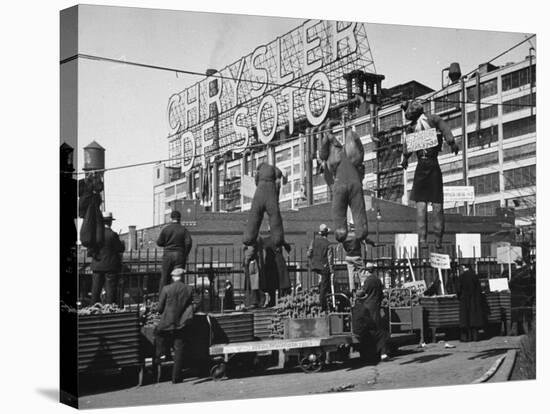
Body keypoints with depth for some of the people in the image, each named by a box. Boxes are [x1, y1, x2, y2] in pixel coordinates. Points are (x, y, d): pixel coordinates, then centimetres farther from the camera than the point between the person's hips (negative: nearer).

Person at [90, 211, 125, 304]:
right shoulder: (112, 235, -14)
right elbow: (121, 249, -8)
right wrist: (122, 243, 12)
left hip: (97, 266, 5)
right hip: (110, 266, -4)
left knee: (96, 290, 10)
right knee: (110, 290, 0)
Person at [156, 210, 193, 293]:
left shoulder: (165, 229, 0)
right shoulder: (183, 230, -2)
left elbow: (159, 242, 2)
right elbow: (189, 242, -11)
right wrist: (185, 254, 2)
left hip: (168, 255, 1)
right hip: (179, 255, -1)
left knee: (164, 277, 8)